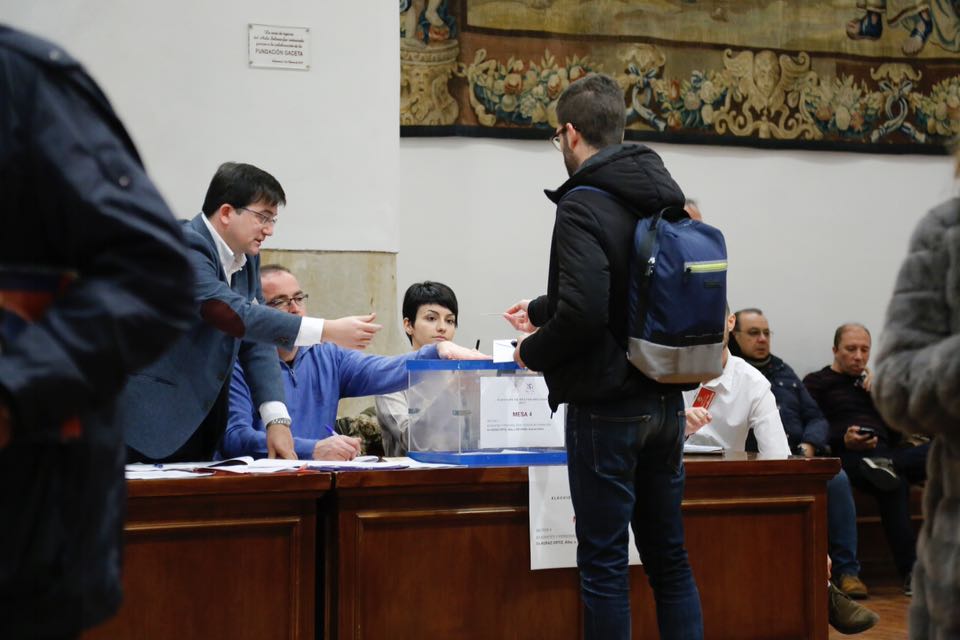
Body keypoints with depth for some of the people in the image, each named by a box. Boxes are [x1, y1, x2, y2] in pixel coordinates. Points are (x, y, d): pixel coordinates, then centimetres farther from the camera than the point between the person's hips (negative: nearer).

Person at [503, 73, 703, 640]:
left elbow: (584, 312, -25)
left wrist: (532, 352, -6)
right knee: (669, 557, 14)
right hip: (666, 402, 8)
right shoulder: (665, 199, 11)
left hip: (606, 409, -8)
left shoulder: (583, 206, -15)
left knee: (604, 564, 0)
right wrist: (541, 309, 35)